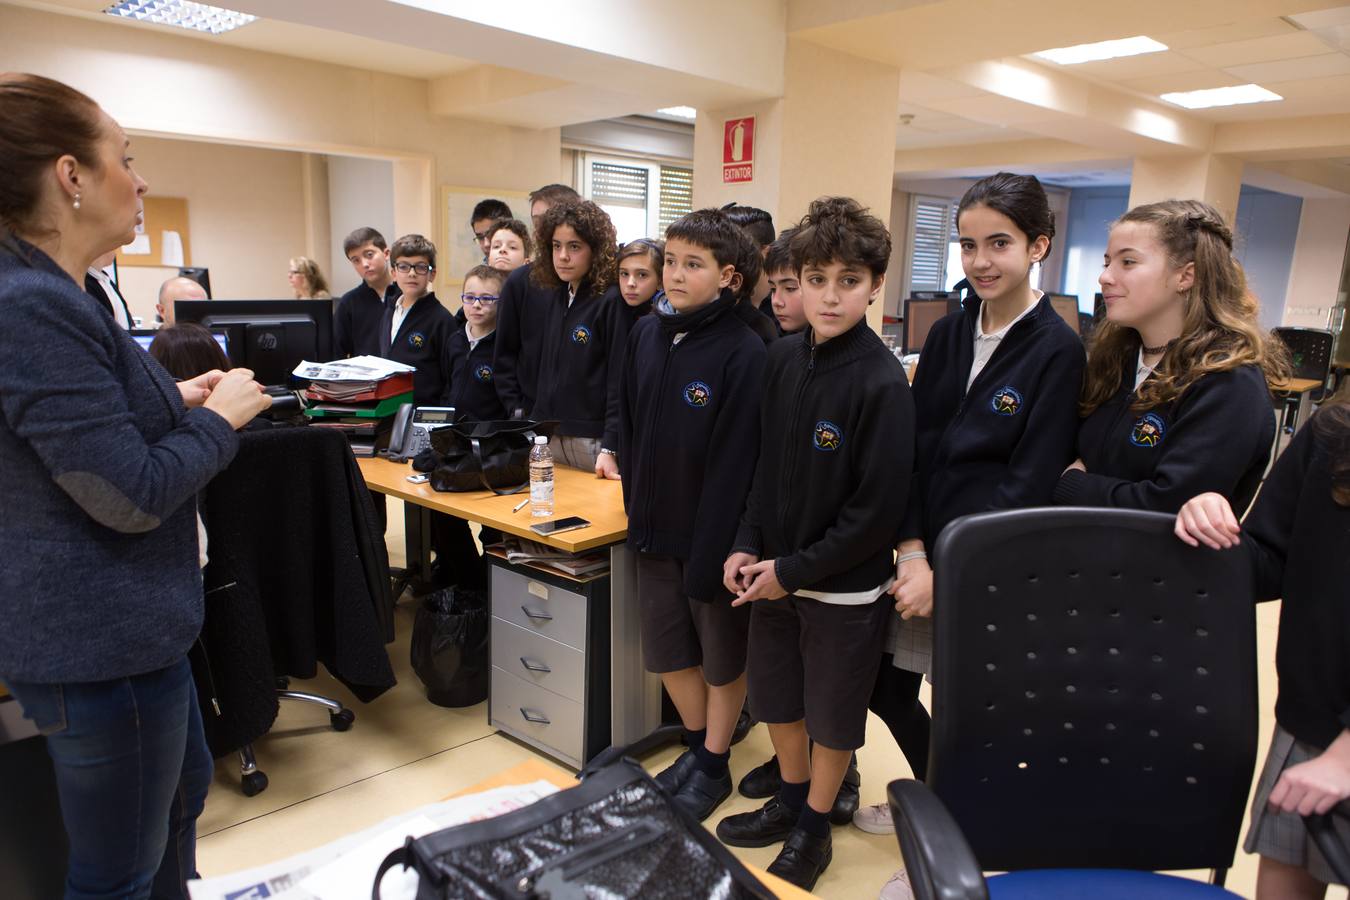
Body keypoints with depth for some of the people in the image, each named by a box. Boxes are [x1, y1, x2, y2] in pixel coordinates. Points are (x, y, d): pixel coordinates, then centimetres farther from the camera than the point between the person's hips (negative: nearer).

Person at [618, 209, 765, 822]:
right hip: (655, 530, 6)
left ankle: (713, 766, 32)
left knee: (722, 657, 13)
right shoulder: (646, 335, 2)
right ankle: (696, 746, 40)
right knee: (666, 651, 18)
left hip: (713, 535, -6)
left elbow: (733, 462, -19)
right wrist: (636, 509, 6)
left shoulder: (743, 353, -17)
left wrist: (711, 552, -19)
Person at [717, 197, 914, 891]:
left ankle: (813, 829, 37)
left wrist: (794, 570, -16)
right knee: (776, 695, 21)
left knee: (833, 715, 14)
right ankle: (790, 801, 46)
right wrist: (747, 546, -1)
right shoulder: (784, 358, -3)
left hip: (844, 585, -5)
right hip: (774, 572, 6)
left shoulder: (882, 380, -20)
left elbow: (878, 508, -20)